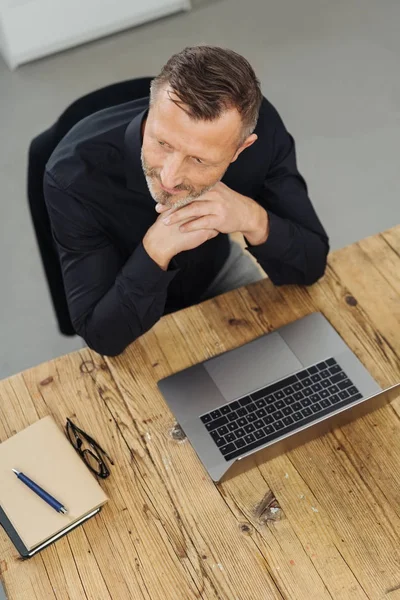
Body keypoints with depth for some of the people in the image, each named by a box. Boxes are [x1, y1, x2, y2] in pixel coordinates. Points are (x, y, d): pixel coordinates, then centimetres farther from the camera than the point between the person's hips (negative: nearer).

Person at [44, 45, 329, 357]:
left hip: (217, 270, 2)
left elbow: (311, 265, -18)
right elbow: (103, 335, -27)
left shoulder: (262, 128, -25)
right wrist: (157, 249, -41)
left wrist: (253, 219, -36)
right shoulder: (75, 175, -32)